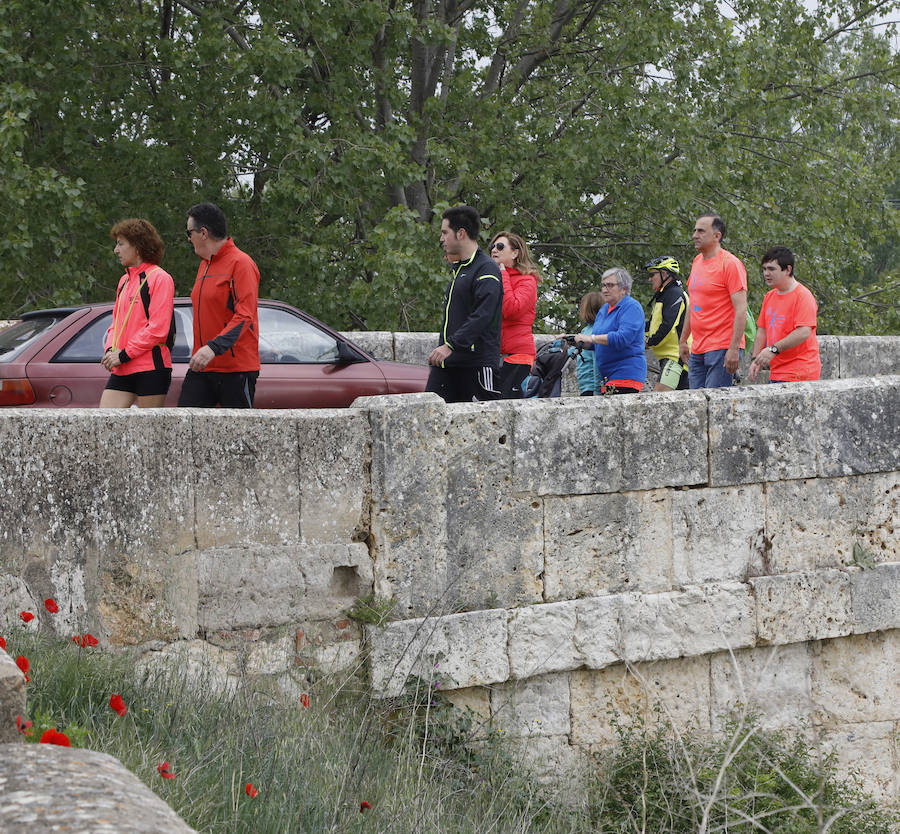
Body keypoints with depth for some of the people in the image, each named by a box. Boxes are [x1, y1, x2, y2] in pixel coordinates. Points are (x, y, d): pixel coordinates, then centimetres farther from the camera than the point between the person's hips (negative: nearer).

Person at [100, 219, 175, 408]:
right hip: (122, 371, 7)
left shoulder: (159, 278, -5)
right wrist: (110, 349, 2)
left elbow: (158, 328, -13)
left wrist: (124, 355, -14)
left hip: (151, 368, -7)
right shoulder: (124, 280, 20)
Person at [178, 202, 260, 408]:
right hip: (202, 367, 8)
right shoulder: (204, 265, 18)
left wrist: (214, 347, -30)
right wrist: (199, 354, 17)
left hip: (236, 368, -8)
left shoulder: (240, 263, -10)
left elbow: (244, 316, -19)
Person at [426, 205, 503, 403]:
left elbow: (482, 316, -22)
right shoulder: (459, 269, 22)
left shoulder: (487, 269, -9)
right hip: (446, 364, 9)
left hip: (477, 364, -9)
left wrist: (451, 346, -28)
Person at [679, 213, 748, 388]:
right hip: (697, 350, 8)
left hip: (722, 349, -8)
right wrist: (683, 341, 23)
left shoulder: (730, 264, -9)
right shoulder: (697, 262, 16)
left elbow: (741, 309, -14)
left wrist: (734, 349, -21)